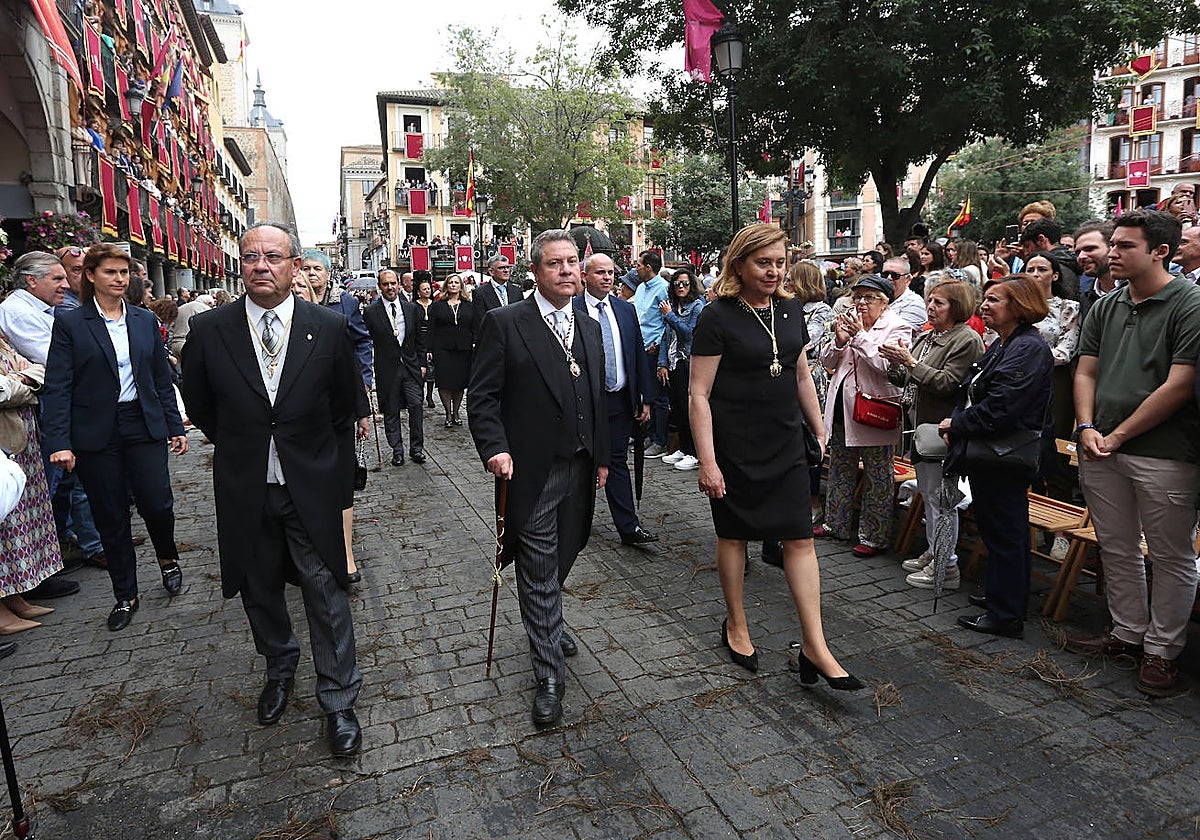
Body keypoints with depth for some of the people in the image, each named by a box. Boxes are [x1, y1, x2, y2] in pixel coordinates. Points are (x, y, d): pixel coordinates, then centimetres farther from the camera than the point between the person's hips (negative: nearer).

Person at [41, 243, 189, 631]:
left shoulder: (146, 321, 7)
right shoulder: (69, 324, -2)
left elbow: (162, 379, 11)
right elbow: (57, 388, -6)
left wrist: (176, 427, 7)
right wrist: (59, 442, -13)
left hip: (144, 426, 2)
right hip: (96, 434, -1)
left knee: (157, 504, -6)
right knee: (111, 518, 7)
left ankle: (168, 557, 27)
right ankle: (125, 596, 22)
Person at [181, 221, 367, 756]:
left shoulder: (328, 327, -8)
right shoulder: (209, 330, -5)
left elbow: (346, 400, 6)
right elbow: (199, 402, 11)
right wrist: (234, 445, 13)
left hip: (311, 487, -2)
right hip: (244, 490, 2)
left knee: (325, 592, 2)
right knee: (259, 588, 17)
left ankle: (338, 701, 19)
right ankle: (280, 669, 44)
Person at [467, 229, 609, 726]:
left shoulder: (590, 329, 13)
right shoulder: (504, 323, -6)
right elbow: (483, 396, -9)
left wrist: (601, 457, 16)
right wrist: (495, 448, -21)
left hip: (579, 470, 6)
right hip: (532, 471, -6)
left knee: (560, 561, 19)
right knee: (539, 571, 0)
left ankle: (547, 626, 45)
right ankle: (549, 674, 12)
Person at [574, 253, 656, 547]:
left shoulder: (626, 309, 7)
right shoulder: (571, 311, -7)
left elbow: (639, 355, 9)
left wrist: (645, 398, 6)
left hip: (621, 399, 3)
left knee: (617, 462, 7)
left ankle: (628, 527, 9)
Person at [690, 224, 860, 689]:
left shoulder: (791, 310, 6)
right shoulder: (717, 317, -11)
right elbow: (699, 394, -13)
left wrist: (821, 431, 15)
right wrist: (707, 461, -17)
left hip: (785, 444, 5)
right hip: (734, 447, -5)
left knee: (800, 538, 2)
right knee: (733, 535, 10)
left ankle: (814, 646, 10)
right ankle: (736, 625, 31)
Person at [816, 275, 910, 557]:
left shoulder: (897, 328, -6)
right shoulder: (850, 321, 9)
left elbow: (887, 365, -20)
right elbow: (828, 362, 8)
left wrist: (860, 336, -22)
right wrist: (839, 342, -11)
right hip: (842, 407, 6)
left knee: (877, 477, 4)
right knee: (840, 470, 17)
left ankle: (874, 536, 16)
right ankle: (835, 524, 32)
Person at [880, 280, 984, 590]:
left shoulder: (967, 340, -11)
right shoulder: (925, 337, 15)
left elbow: (947, 383, -20)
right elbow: (904, 381, 16)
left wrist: (911, 363, -20)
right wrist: (896, 365, -4)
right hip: (921, 426, 9)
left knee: (940, 498, -3)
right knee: (928, 494, 17)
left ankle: (946, 566, 7)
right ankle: (933, 552, 30)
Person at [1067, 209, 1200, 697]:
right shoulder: (1105, 308, 10)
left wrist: (1118, 436, -13)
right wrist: (1087, 428, -5)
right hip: (1101, 448, 6)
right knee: (1116, 547, 15)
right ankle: (1127, 631, 31)